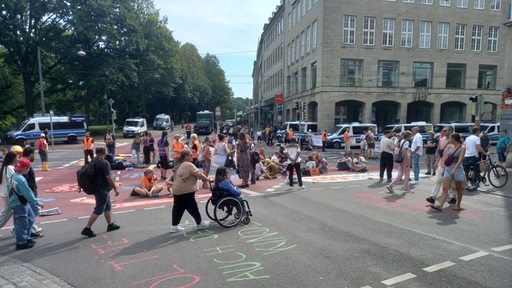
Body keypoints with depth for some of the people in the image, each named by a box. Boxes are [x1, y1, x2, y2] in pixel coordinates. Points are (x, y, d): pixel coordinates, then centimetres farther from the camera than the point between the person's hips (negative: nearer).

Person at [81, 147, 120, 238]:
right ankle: (87, 229, 1)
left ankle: (110, 225, 27)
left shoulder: (92, 162, 7)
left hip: (95, 188, 9)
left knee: (108, 206, 19)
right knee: (98, 210, -2)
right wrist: (115, 188, -13)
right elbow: (108, 178, -21)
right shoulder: (104, 163, -19)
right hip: (102, 189, -9)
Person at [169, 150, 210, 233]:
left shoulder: (180, 165, 16)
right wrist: (207, 179, -11)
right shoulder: (188, 165, -16)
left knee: (178, 208, 12)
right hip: (185, 191, -10)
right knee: (192, 207, 4)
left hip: (177, 191, 10)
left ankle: (174, 226, 15)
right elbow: (199, 174, -22)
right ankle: (200, 223, 18)